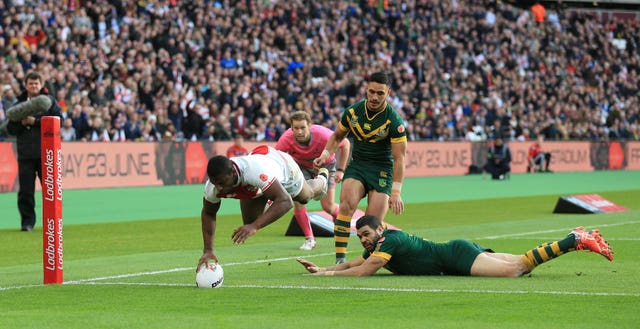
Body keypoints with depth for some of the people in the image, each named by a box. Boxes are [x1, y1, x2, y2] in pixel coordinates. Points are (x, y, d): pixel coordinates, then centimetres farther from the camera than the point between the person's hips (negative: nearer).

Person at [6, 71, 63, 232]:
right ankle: (27, 221, 6)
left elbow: (58, 120, -7)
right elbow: (10, 128, 11)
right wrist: (22, 123, -9)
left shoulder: (50, 101, 6)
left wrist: (35, 121, -12)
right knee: (26, 191, 0)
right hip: (25, 154, 2)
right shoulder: (19, 104, 13)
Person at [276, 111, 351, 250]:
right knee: (297, 200, -17)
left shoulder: (323, 135, -36)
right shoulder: (286, 139, -33)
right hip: (301, 166, 2)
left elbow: (345, 144, -18)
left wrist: (340, 170, -16)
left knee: (328, 206, -6)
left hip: (325, 165, -1)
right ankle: (309, 239, -1)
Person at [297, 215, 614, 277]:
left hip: (458, 256, -9)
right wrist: (322, 268, 11)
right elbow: (355, 263, 22)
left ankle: (577, 240, -20)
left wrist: (330, 274, -13)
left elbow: (365, 270, -20)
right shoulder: (374, 246, 13)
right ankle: (574, 239, 9)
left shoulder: (388, 241, -14)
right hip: (453, 256, 9)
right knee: (519, 264, 6)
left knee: (518, 267, -21)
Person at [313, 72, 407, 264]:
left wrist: (396, 192, -22)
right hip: (357, 165, 2)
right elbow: (337, 136, 17)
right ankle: (340, 258, -26)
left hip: (382, 170, -2)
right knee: (347, 204, -25)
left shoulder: (394, 120, -15)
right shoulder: (353, 111, -3)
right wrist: (326, 155, 0)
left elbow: (399, 158, -15)